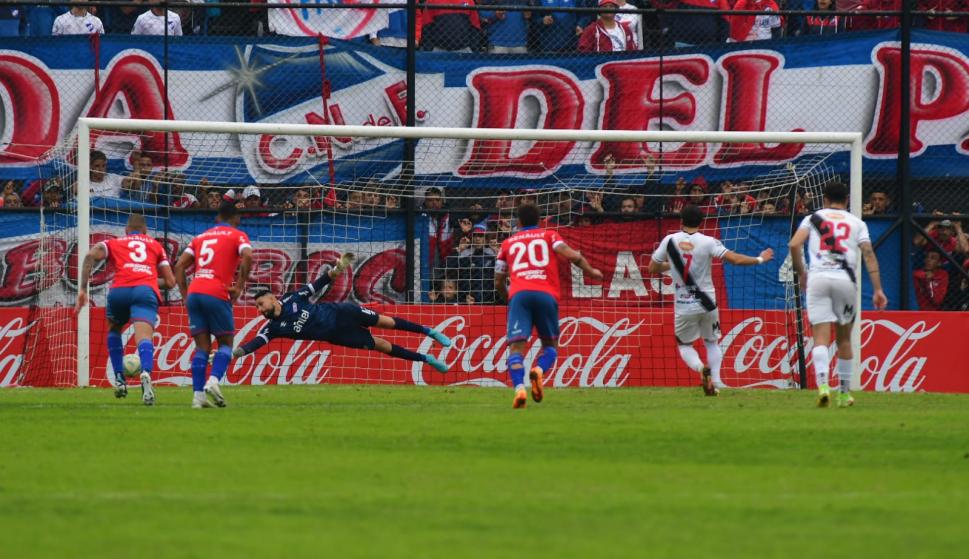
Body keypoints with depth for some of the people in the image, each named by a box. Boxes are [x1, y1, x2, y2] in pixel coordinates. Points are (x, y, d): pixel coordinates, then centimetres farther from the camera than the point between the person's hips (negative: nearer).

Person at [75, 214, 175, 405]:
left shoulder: (114, 243, 28)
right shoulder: (155, 245, 30)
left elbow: (91, 255, 6)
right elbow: (170, 282, 26)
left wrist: (83, 289, 4)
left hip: (119, 290, 1)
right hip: (146, 291, -1)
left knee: (113, 331, 29)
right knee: (144, 338, -17)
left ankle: (119, 379, 17)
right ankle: (146, 374, -48)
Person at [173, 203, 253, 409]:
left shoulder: (201, 237, 23)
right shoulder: (237, 236, 8)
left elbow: (179, 266, 16)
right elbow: (247, 257, -13)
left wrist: (185, 294, 15)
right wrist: (239, 287, -8)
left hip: (194, 293, 4)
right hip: (217, 294, -4)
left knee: (202, 346, 7)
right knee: (226, 342, 9)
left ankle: (198, 395, -3)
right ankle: (214, 381, -14)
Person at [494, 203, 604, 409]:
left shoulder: (508, 243, 24)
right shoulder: (548, 236, 20)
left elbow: (498, 282, 25)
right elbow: (570, 255, 2)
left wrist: (507, 298, 42)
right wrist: (590, 271, 14)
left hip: (518, 294, 0)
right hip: (546, 295, 0)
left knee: (516, 347, -7)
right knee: (550, 345, 14)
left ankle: (519, 388, -33)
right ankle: (539, 370, -19)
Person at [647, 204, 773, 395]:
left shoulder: (670, 241, -5)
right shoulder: (708, 242, -9)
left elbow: (652, 268, 3)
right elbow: (736, 259, -12)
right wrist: (759, 259, 4)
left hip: (683, 306, -1)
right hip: (707, 304, 1)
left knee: (684, 345, 15)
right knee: (712, 343, 21)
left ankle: (701, 368, -16)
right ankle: (716, 381, 4)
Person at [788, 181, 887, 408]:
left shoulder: (813, 218, 14)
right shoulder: (857, 223, 15)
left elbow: (794, 245, -1)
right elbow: (868, 254, 4)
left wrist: (801, 274, 12)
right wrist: (877, 290, 1)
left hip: (818, 279, -1)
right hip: (846, 280, 1)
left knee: (821, 337, -7)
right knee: (844, 338, 14)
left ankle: (822, 384, -29)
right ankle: (844, 393, 18)